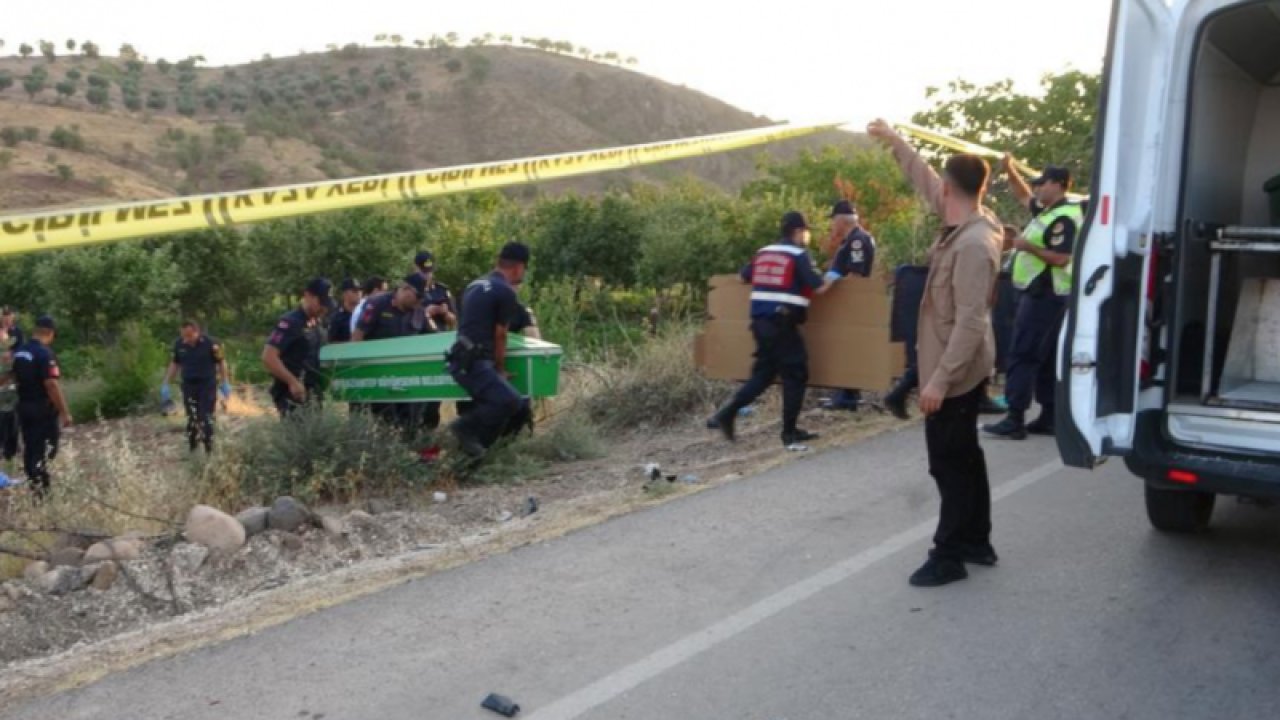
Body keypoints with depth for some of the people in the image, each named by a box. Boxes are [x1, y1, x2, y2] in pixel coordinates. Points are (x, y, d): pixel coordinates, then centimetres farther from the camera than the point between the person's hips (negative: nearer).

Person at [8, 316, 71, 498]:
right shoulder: (45, 353, -19)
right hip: (43, 409, -8)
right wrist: (65, 412, -20)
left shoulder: (19, 351, 7)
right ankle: (40, 489, -4)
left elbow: (14, 378, 16)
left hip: (24, 406, 8)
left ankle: (32, 484, 23)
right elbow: (51, 384, -23)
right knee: (44, 450, -2)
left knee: (29, 448, 15)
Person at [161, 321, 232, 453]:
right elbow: (174, 364, 11)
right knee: (192, 419, 6)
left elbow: (221, 362, -3)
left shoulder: (210, 343, -14)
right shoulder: (179, 344, -3)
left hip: (207, 384, -3)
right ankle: (192, 449, 17)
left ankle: (209, 450, 2)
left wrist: (225, 383, -4)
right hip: (188, 385, 3)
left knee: (206, 418, -6)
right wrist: (165, 384, 9)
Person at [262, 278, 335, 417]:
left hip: (311, 393, 9)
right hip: (293, 395, -9)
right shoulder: (290, 322, -11)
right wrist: (293, 382, -21)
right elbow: (268, 357, -19)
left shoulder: (316, 324, 15)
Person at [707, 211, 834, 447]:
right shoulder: (799, 255, -6)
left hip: (760, 321, 7)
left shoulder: (764, 252, 14)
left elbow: (744, 276, 27)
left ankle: (727, 414, 5)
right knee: (795, 374, 4)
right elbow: (819, 287, -10)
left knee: (764, 372, 16)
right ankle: (789, 432, 7)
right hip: (782, 324, -7)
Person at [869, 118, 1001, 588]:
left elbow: (970, 323, -28)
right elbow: (925, 181, 21)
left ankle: (949, 556, 9)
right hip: (959, 369, 10)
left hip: (956, 372, -10)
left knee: (949, 461, -1)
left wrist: (940, 379, -28)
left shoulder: (974, 244, -25)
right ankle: (976, 542, 30)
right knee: (963, 456, 18)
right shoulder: (965, 223, 3)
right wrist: (894, 142, 27)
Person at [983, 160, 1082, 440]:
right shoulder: (1048, 211, 13)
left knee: (1023, 355, -10)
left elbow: (1061, 259, -25)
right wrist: (1010, 170, 19)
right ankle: (1049, 417, 17)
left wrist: (1029, 246, -24)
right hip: (1040, 293, 11)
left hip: (1044, 295, -11)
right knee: (1046, 358, 12)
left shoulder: (1064, 218, -17)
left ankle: (1015, 420, -10)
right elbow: (1024, 197, 30)